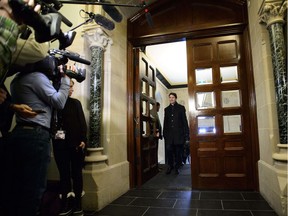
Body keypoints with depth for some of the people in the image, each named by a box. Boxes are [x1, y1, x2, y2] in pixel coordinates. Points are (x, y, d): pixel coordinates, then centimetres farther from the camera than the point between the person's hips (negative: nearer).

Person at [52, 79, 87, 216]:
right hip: (60, 145, 0)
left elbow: (82, 122, 2)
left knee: (76, 174, 7)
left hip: (76, 143, 0)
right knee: (64, 174, 9)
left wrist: (83, 139, -8)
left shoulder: (75, 103, 8)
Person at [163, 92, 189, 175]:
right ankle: (170, 166, 11)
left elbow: (184, 121, 2)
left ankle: (177, 167, 14)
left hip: (179, 133, -2)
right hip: (169, 134, 2)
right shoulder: (166, 109, 15)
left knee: (178, 151, 3)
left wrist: (186, 133, -4)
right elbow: (165, 122, 14)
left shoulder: (181, 108, 6)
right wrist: (164, 133, 8)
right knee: (169, 150, -3)